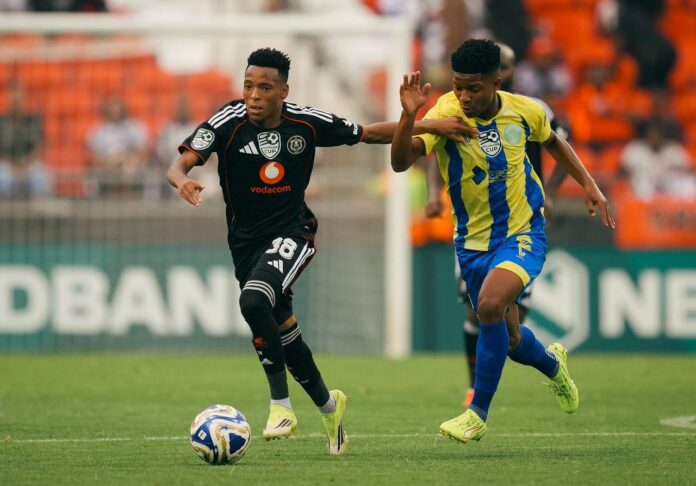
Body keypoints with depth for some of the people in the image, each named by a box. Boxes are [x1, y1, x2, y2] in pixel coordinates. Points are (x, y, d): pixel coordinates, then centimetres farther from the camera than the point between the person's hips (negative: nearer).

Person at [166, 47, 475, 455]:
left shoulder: (307, 123, -9)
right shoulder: (228, 123, -14)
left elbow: (369, 133, 4)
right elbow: (181, 164, -23)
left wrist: (428, 126, -2)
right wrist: (182, 180, -47)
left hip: (292, 233, -2)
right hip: (246, 240, 2)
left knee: (254, 301, -30)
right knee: (284, 330, 10)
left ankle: (281, 405, -21)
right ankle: (327, 404, 36)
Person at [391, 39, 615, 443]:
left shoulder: (525, 111, -10)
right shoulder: (446, 114, -18)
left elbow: (553, 142, 15)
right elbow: (401, 161, -34)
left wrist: (589, 185, 8)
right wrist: (409, 116, -50)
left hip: (523, 232, -2)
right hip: (474, 241, 2)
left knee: (491, 304, -29)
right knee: (510, 340, 12)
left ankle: (478, 414, -14)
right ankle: (552, 362, 51)